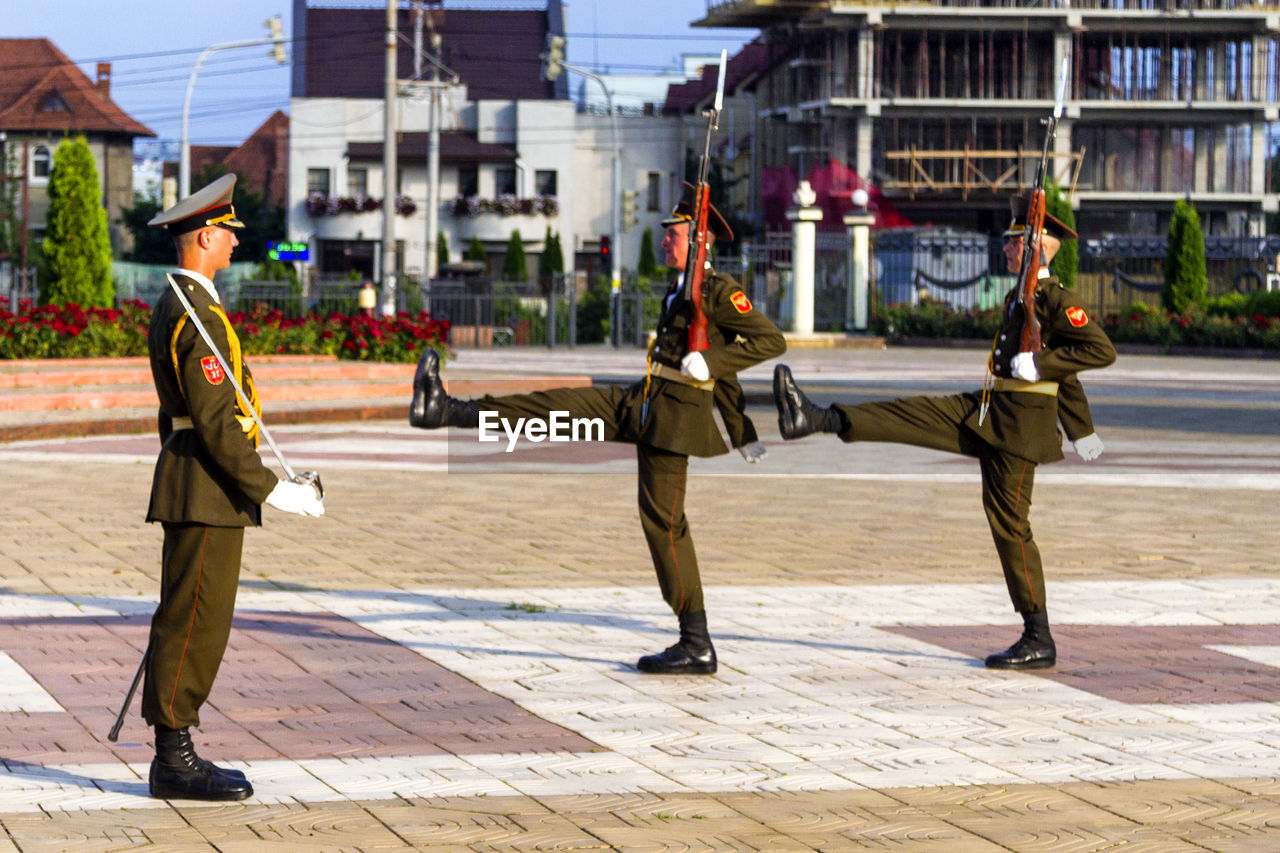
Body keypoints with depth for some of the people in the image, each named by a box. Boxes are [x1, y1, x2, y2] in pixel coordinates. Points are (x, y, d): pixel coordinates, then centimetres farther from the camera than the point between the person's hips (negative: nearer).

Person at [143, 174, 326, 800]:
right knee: (194, 624, -7)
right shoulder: (197, 318, -17)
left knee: (189, 622, 11)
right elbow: (215, 420, -22)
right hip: (211, 489, -11)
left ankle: (175, 755, 15)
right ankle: (175, 762, -4)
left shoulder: (175, 307, 17)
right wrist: (271, 490, -19)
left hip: (191, 486, 11)